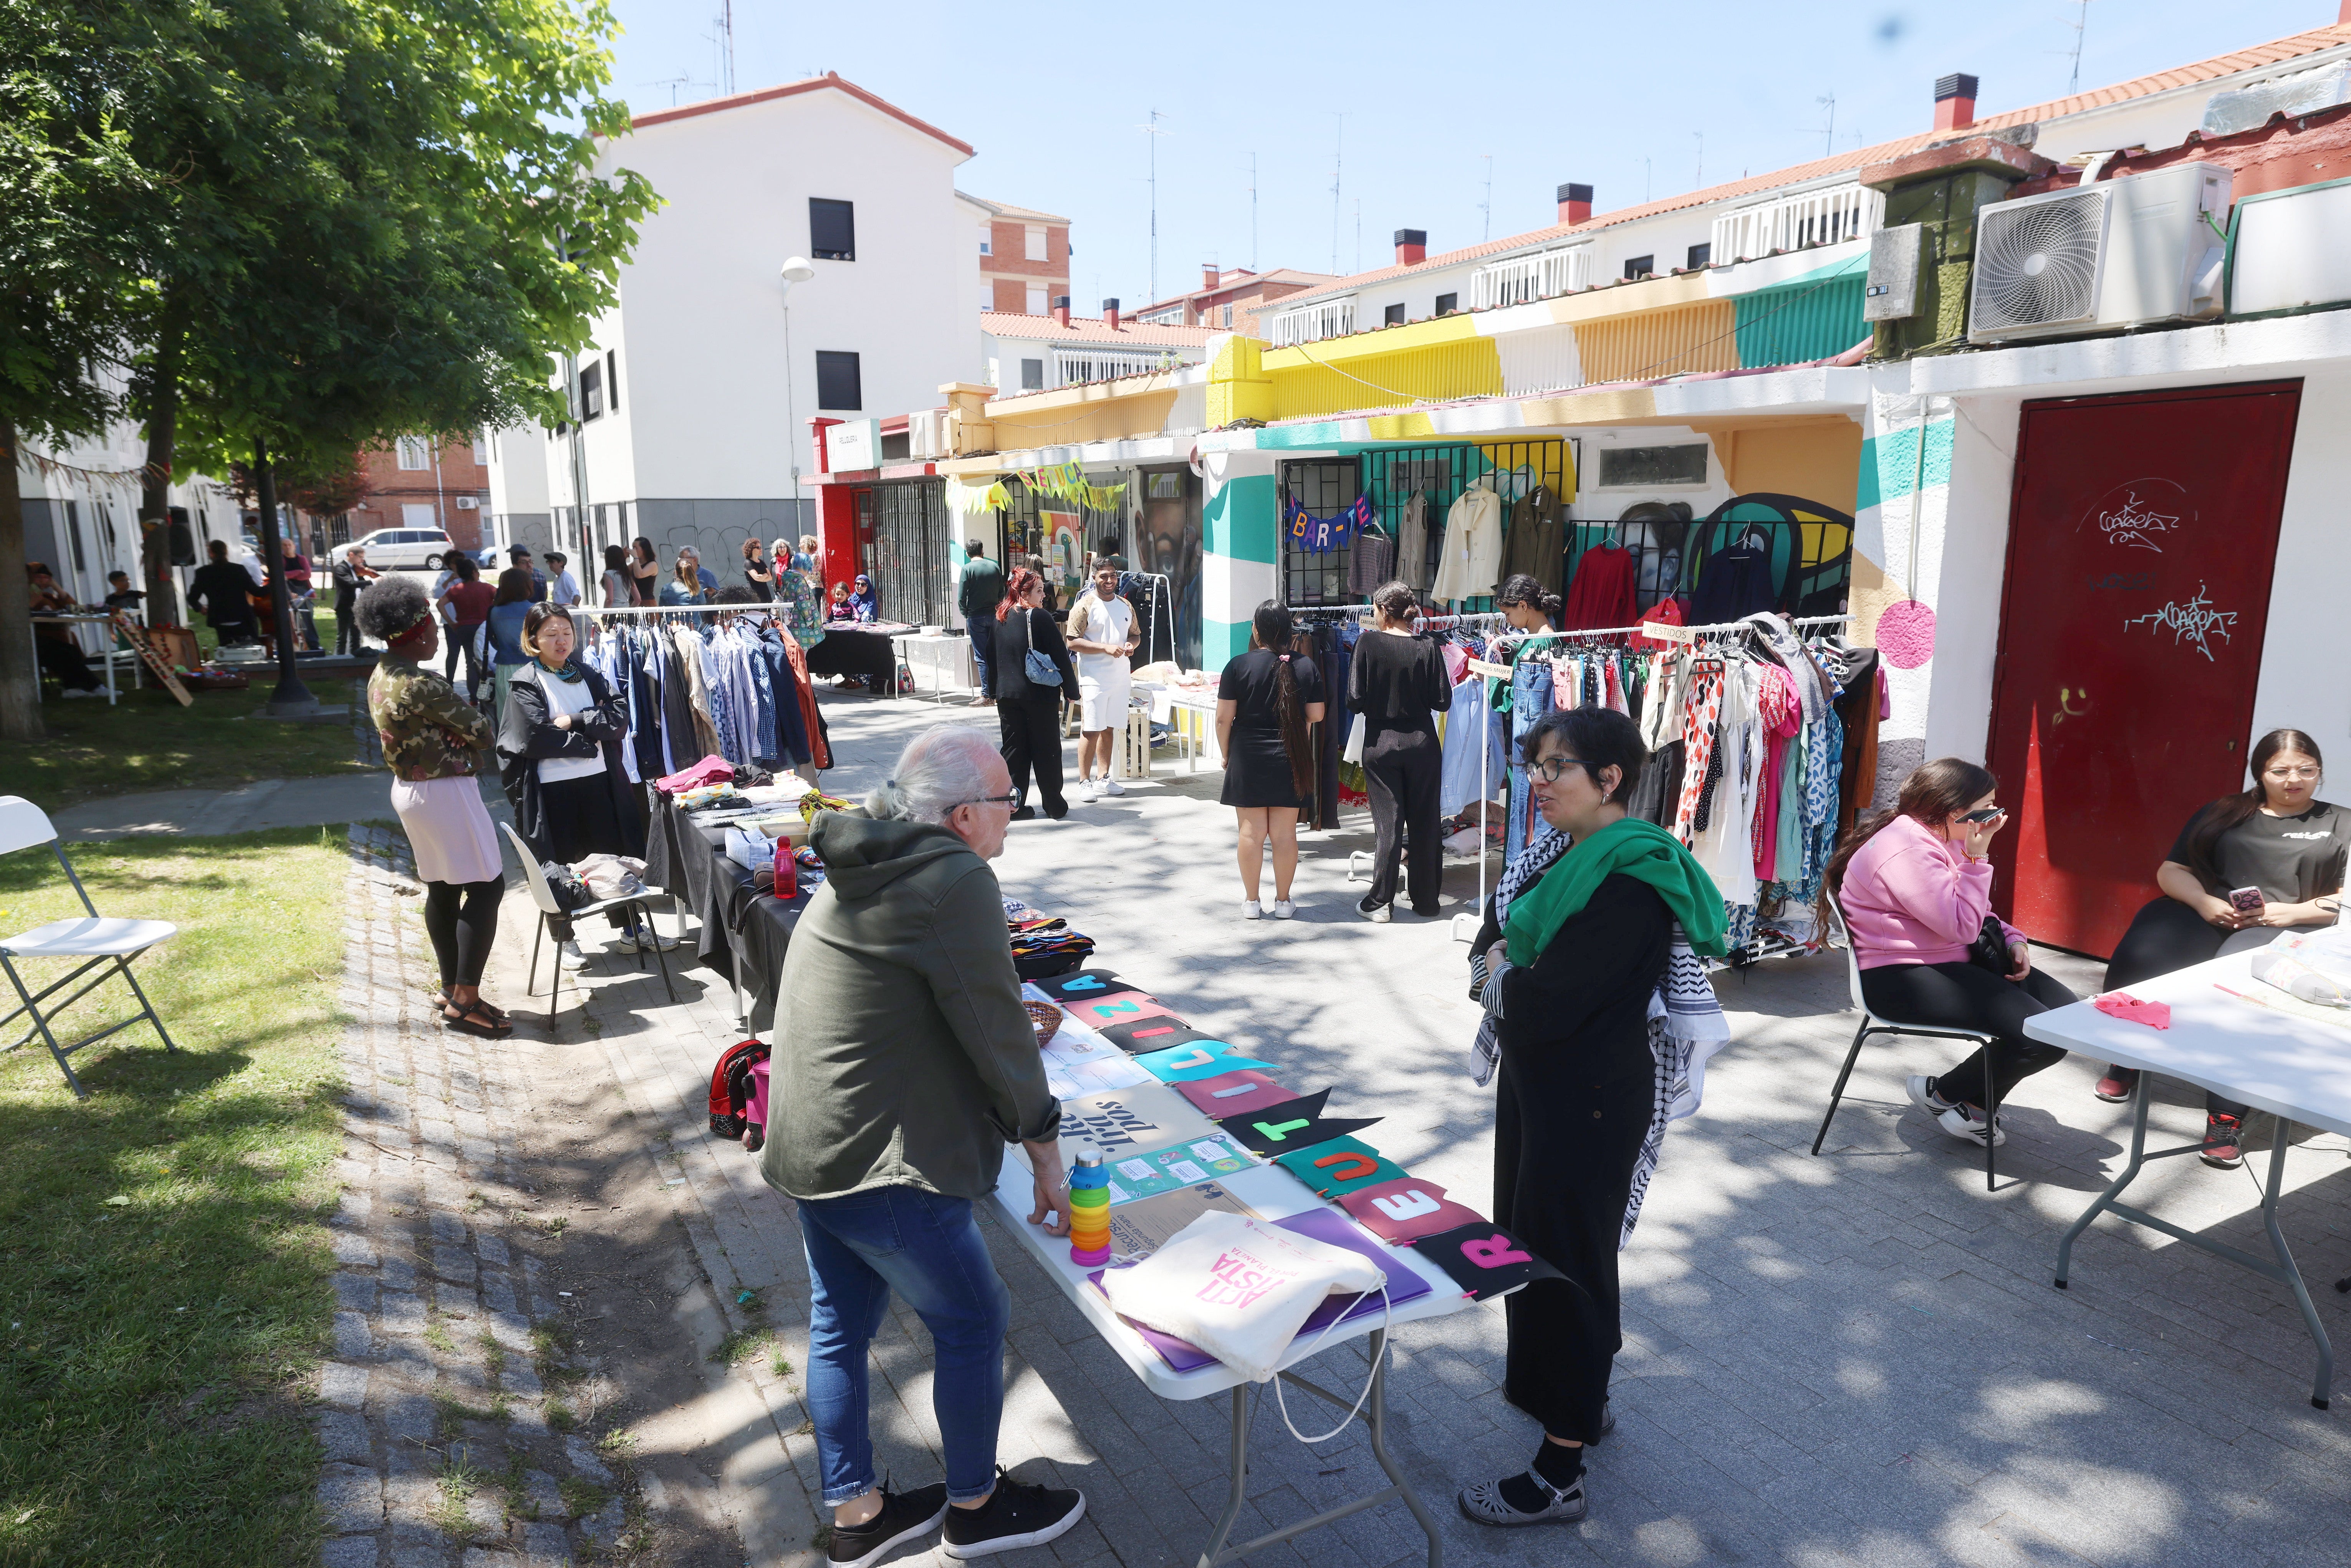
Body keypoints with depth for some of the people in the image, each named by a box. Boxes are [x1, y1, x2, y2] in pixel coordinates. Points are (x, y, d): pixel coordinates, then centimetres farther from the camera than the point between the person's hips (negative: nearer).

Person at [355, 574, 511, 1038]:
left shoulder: (381, 675, 8)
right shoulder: (421, 685, -23)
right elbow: (482, 733, -15)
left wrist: (464, 752, -4)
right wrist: (474, 752, 6)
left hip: (409, 787, 10)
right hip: (444, 791, -10)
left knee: (442, 891, 16)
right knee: (486, 886, -5)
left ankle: (451, 990, 25)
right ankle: (465, 1001, -3)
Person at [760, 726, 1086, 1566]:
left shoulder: (861, 869, 8)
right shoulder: (956, 881, -21)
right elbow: (995, 1028, -18)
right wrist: (1043, 1140, -6)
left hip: (809, 1148, 10)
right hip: (880, 1164, -9)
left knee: (840, 1328, 20)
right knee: (972, 1324, 10)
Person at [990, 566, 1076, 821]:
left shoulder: (1001, 617, 7)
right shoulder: (1039, 617, -13)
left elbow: (994, 657, 14)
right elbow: (1060, 655, -11)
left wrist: (995, 692, 21)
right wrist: (1071, 688, -2)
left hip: (1006, 695, 5)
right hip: (1040, 695, -5)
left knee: (1014, 749, 10)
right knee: (1046, 750, 5)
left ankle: (1013, 806, 10)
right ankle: (1055, 806, 13)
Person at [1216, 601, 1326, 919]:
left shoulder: (1239, 666, -8)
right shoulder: (1306, 666, -2)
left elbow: (1224, 718, -8)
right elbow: (1316, 715, 3)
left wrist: (1226, 754, 6)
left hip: (1248, 759, -1)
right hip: (1291, 761, 2)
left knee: (1252, 832, 6)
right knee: (1285, 833, 7)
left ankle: (1252, 902, 12)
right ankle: (1283, 901, 15)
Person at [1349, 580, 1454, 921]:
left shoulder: (1368, 644, -10)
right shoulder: (1427, 647, -6)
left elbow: (1355, 701, -11)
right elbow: (1442, 701, -5)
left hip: (1381, 744, -1)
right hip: (1422, 743, 1)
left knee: (1387, 823, 4)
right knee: (1425, 822, 11)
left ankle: (1380, 902, 6)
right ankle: (1426, 900, 19)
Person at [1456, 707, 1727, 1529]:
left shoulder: (1631, 879, -25)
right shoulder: (1556, 850, 4)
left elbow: (1549, 1005, -27)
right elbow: (1492, 934, 10)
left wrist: (1499, 977, -9)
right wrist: (1506, 968, -10)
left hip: (1592, 1097, -9)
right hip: (1533, 1075, 9)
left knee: (1563, 1253, 0)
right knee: (1525, 1232, 21)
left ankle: (1559, 1475, 15)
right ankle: (1580, 1392, 43)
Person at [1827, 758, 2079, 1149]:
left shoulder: (1939, 839, 12)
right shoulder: (1907, 852, -22)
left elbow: (1975, 914, 23)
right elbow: (1962, 927, -23)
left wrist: (2012, 939, 4)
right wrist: (1977, 858, -20)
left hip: (1954, 963, 11)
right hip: (1902, 980, -11)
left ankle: (1977, 1102, 15)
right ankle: (1943, 1094, 4)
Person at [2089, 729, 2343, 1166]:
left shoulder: (2340, 825, 16)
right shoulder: (2224, 813, 21)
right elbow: (2171, 871, 14)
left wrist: (2289, 912, -11)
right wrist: (2204, 902, -6)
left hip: (2286, 930, -2)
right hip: (2207, 915, 2)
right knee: (2138, 954, -31)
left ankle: (2226, 1117, -32)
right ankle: (2124, 1065, -8)